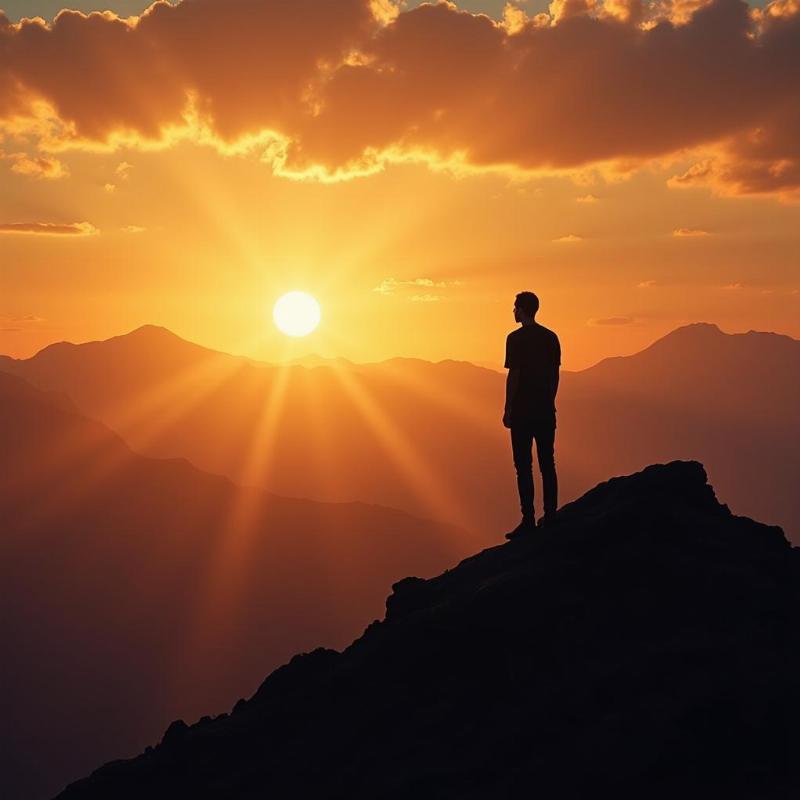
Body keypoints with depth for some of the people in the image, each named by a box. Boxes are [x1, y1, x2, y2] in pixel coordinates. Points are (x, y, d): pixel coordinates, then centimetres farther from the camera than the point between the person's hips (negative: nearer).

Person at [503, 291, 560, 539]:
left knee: (523, 466, -3)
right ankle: (550, 516, 14)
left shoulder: (516, 338, -10)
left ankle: (528, 520, -5)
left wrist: (507, 410, -7)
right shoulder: (551, 337, 9)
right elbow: (555, 374, 11)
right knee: (547, 464, 11)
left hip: (523, 411, -6)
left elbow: (514, 376, -12)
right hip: (546, 410, 6)